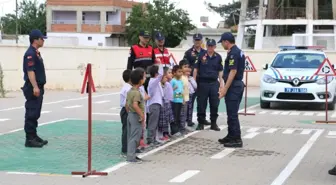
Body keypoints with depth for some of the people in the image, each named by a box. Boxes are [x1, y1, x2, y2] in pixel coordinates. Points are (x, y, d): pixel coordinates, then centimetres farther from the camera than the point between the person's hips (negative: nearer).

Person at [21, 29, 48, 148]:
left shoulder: (36, 53, 17)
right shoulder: (30, 54, -14)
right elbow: (30, 71, -22)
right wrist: (35, 87, -29)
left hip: (38, 88, 10)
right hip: (33, 89, -10)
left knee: (35, 114, 14)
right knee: (31, 114, -8)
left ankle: (34, 136, 21)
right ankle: (29, 139, -6)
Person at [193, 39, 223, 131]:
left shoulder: (218, 57, 6)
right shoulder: (201, 56, -1)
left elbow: (220, 71, 11)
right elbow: (196, 69, 1)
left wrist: (221, 83, 6)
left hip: (214, 83, 2)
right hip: (202, 82, -2)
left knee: (214, 104, 4)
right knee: (201, 104, 2)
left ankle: (213, 123, 15)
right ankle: (201, 123, 13)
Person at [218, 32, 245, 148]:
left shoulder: (233, 53, -16)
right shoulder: (238, 52, 16)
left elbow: (233, 71, -22)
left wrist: (225, 89, -22)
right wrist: (225, 87, 23)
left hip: (233, 86, -10)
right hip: (238, 84, 10)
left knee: (232, 114, -8)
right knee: (232, 113, 16)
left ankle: (237, 140, -8)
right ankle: (231, 136, 23)